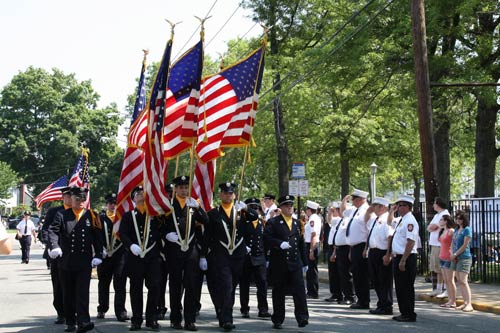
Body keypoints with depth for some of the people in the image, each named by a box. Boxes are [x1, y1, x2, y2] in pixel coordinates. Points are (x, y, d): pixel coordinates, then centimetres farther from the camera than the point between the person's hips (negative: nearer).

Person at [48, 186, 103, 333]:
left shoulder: (91, 216, 6)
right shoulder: (62, 215, 5)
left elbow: (97, 237, 5)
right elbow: (52, 231, -6)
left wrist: (98, 255, -3)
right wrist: (54, 246, -24)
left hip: (85, 262, -1)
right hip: (66, 262, 1)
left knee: (83, 292, -10)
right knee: (68, 293, 9)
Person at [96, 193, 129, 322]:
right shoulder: (100, 218, 7)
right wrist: (101, 250, -6)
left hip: (120, 255, -1)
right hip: (104, 255, 1)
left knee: (120, 284, -5)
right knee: (103, 284, 11)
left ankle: (121, 311, -5)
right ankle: (102, 309, 23)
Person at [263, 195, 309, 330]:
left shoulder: (297, 223, 17)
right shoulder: (273, 222, 0)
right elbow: (266, 238, -12)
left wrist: (304, 262, 19)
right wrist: (280, 244, -26)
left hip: (295, 263, 3)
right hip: (278, 264, -3)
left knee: (299, 290, -8)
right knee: (278, 293, 4)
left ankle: (302, 318, -8)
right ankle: (278, 320, 13)